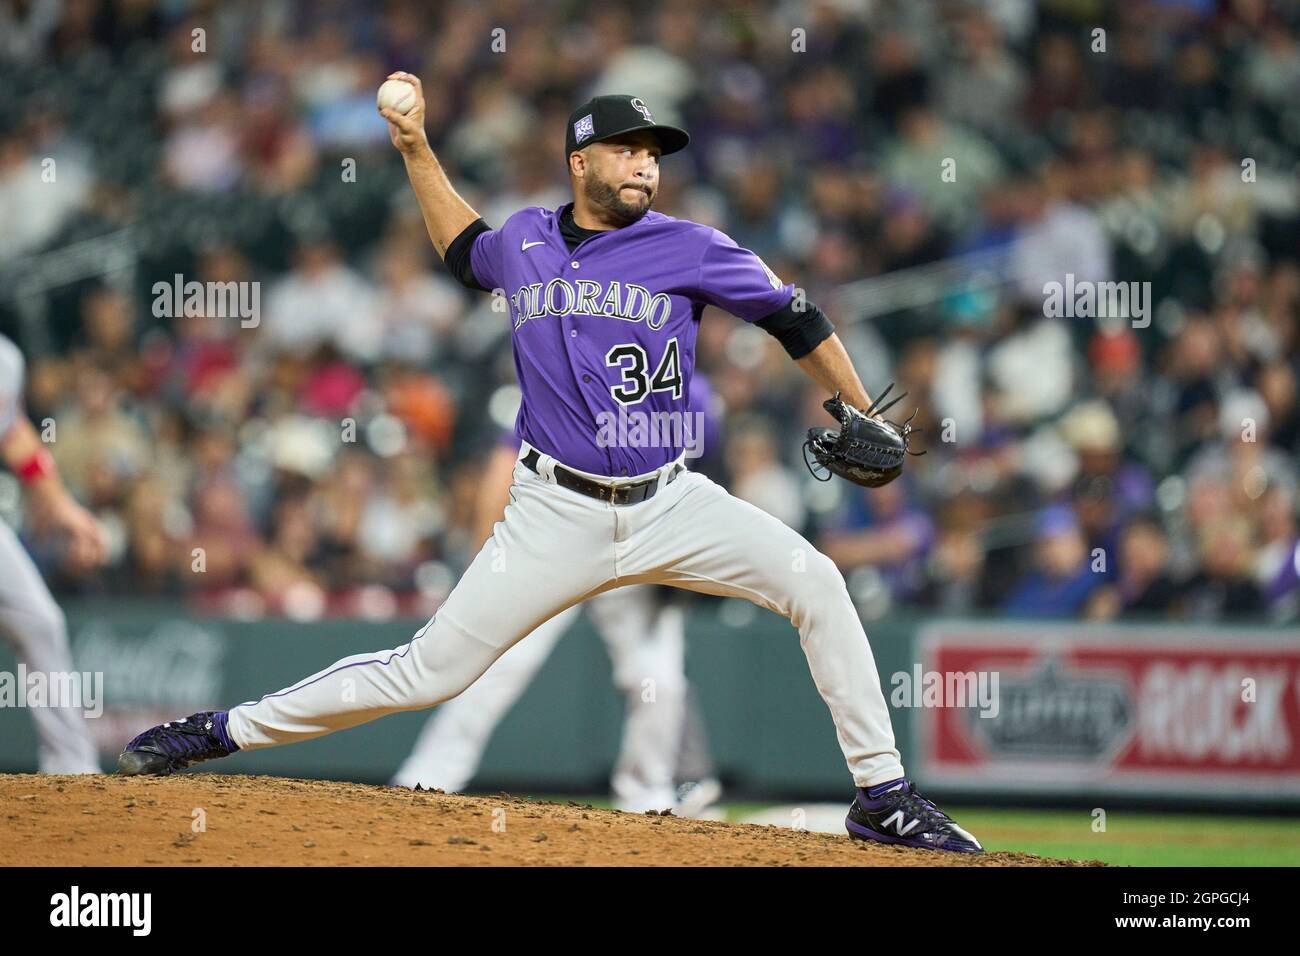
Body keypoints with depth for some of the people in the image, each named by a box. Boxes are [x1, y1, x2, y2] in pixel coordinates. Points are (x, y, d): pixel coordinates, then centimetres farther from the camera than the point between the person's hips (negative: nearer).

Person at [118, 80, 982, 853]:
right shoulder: (525, 242, 6)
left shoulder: (690, 250, -4)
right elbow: (467, 251, 30)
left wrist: (862, 421, 0)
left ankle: (883, 797, -12)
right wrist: (416, 151, 24)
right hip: (556, 514, 0)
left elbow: (795, 319, 3)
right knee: (428, 672, -4)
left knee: (814, 581, -20)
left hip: (670, 504, 0)